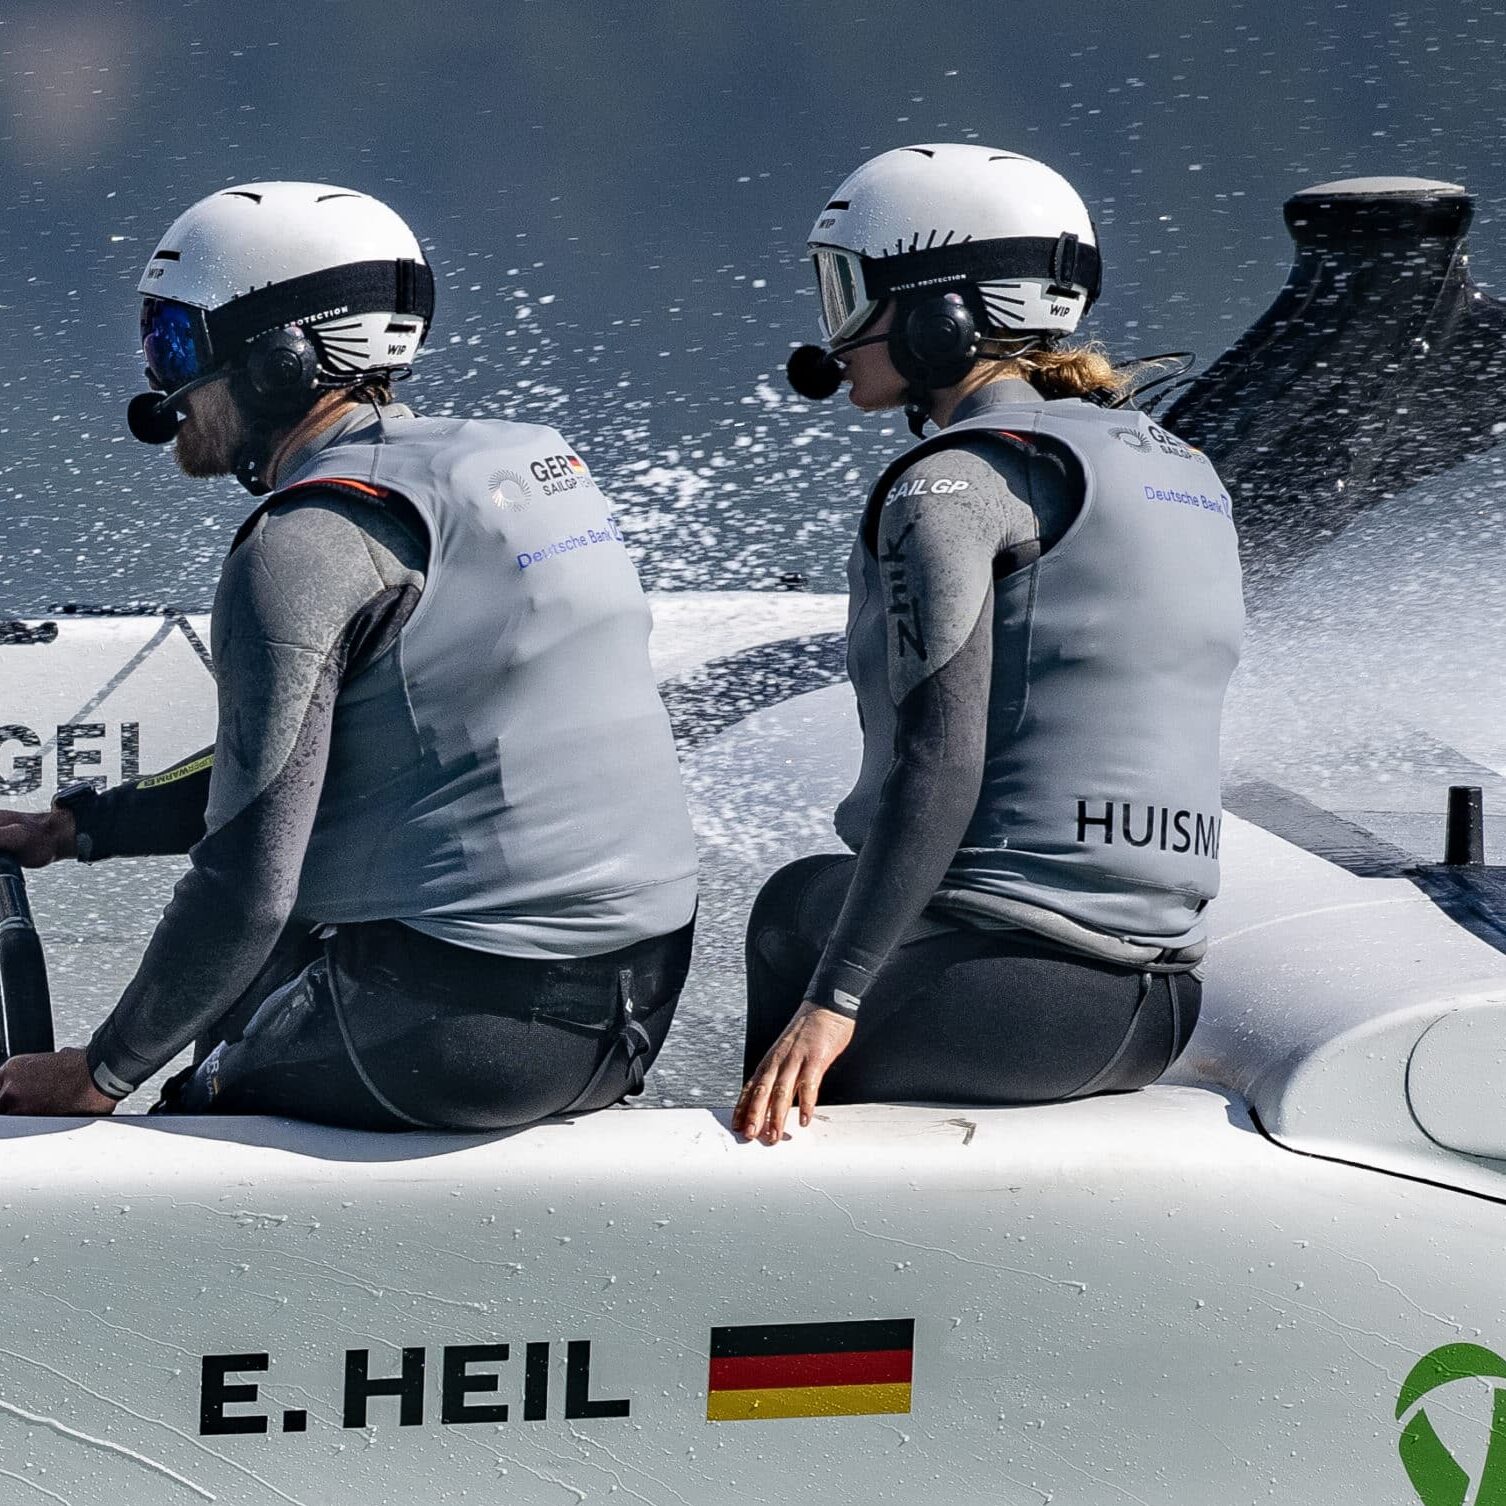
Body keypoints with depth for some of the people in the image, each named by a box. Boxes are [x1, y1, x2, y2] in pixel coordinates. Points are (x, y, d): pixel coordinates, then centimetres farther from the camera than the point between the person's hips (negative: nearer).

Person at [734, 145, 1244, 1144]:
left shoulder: (957, 482, -10)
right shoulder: (1180, 471, 16)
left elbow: (938, 766, -19)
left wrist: (832, 999, -19)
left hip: (1009, 978, -9)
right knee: (798, 899, 30)